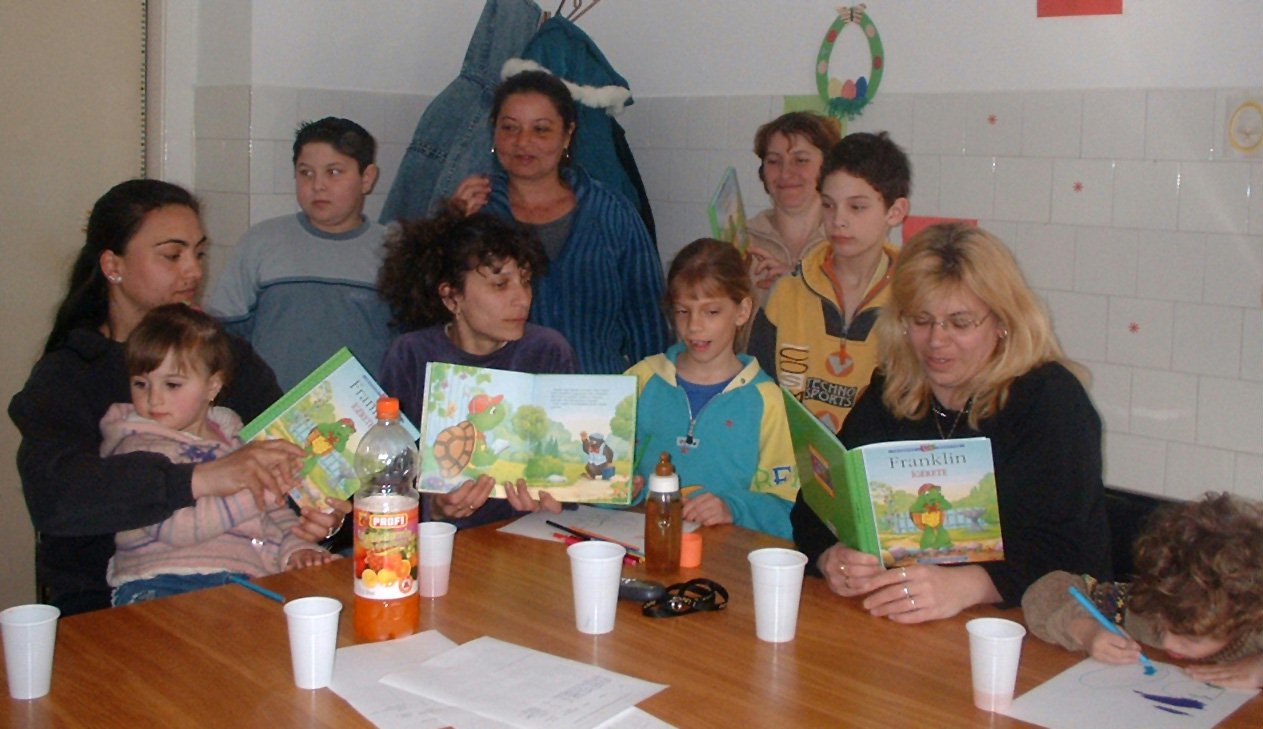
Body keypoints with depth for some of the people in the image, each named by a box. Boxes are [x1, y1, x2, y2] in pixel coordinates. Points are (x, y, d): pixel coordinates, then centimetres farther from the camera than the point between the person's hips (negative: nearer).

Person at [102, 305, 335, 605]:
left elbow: (275, 512, 26)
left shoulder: (233, 436, 23)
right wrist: (250, 495, -15)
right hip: (162, 585, -5)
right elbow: (172, 527, -12)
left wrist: (296, 547, 6)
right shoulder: (137, 447, 3)